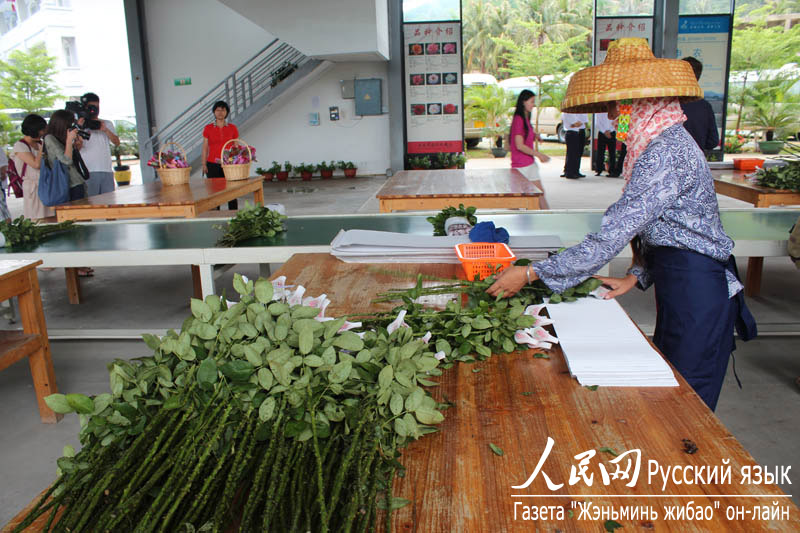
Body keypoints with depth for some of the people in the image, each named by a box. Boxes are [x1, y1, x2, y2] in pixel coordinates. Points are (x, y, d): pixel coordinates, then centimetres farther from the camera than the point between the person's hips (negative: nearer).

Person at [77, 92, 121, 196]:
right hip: (89, 172, -3)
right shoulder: (80, 125, 8)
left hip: (107, 170, 3)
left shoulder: (107, 124, 19)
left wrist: (105, 130, -8)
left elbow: (117, 143, 6)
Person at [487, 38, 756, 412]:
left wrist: (531, 273, -23)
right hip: (682, 286, 10)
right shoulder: (667, 142, 9)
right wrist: (636, 276, 6)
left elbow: (611, 237, -28)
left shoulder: (664, 153, -24)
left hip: (696, 293, -10)